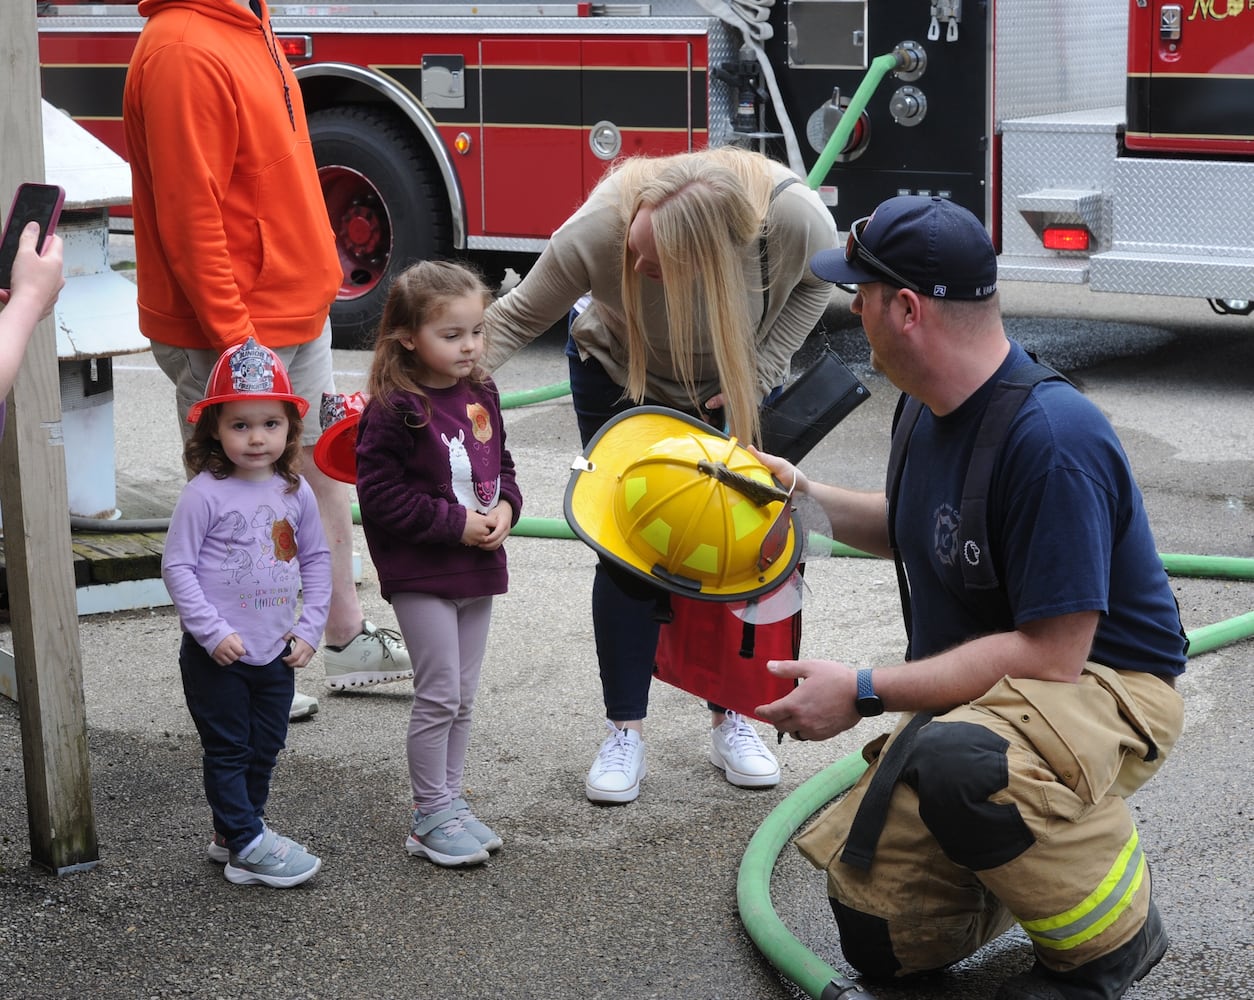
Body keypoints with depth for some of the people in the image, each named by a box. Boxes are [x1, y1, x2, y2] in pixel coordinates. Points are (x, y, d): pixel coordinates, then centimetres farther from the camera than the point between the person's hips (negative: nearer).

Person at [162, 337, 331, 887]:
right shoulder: (205, 494, -14)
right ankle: (247, 846, 10)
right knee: (228, 749, 3)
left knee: (265, 746, 15)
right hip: (217, 654, -5)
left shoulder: (295, 493, 1)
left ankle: (232, 830, 31)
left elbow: (317, 559, 9)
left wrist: (308, 629, 1)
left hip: (276, 653, 5)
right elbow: (176, 565, -13)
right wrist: (213, 632, -17)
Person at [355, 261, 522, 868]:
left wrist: (505, 507, -3)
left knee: (462, 698, 14)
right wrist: (455, 522, -19)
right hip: (420, 574, -7)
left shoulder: (481, 394, 5)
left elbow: (500, 463, 17)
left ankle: (451, 801, 26)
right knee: (439, 696, -4)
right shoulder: (393, 409, -17)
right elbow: (380, 494, -19)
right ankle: (430, 816, 9)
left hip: (477, 567, 7)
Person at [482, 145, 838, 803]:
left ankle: (730, 722, 19)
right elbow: (520, 315, -26)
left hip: (736, 388, 2)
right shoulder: (596, 230, -41)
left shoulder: (793, 214, -37)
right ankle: (625, 734, 7)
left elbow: (815, 280, -12)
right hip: (622, 382, -1)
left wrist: (759, 374, -18)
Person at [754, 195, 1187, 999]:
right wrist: (811, 498, 11)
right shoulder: (937, 411, 1)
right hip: (972, 692, 9)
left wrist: (864, 693, -27)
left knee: (958, 764, -42)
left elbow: (1050, 654, -30)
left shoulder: (1052, 437, -29)